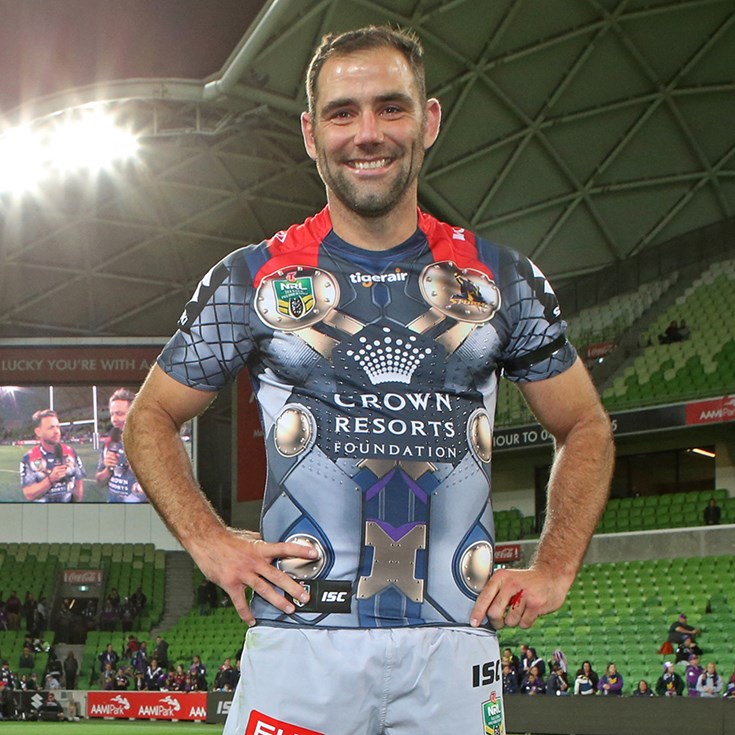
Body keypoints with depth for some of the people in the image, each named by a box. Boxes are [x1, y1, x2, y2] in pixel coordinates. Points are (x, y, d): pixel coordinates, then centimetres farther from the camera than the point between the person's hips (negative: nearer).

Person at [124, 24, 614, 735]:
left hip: (454, 645, 2)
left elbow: (585, 427, 18)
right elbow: (150, 418, 14)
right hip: (300, 639, -1)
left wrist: (553, 569, 6)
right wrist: (210, 543, -1)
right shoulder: (252, 278, 5)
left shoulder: (503, 280, 9)